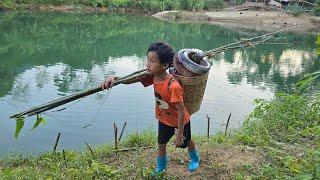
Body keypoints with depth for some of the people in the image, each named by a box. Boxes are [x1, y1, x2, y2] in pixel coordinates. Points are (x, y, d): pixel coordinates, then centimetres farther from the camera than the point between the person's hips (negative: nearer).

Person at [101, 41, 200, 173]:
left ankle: (195, 159, 57)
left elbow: (182, 111, -33)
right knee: (161, 144, 23)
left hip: (180, 121, -5)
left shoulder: (173, 86, -41)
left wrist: (179, 135, -26)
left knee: (186, 141, 24)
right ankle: (160, 167, 51)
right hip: (163, 119, 5)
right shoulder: (152, 77, -20)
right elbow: (130, 79, -21)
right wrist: (114, 78, -42)